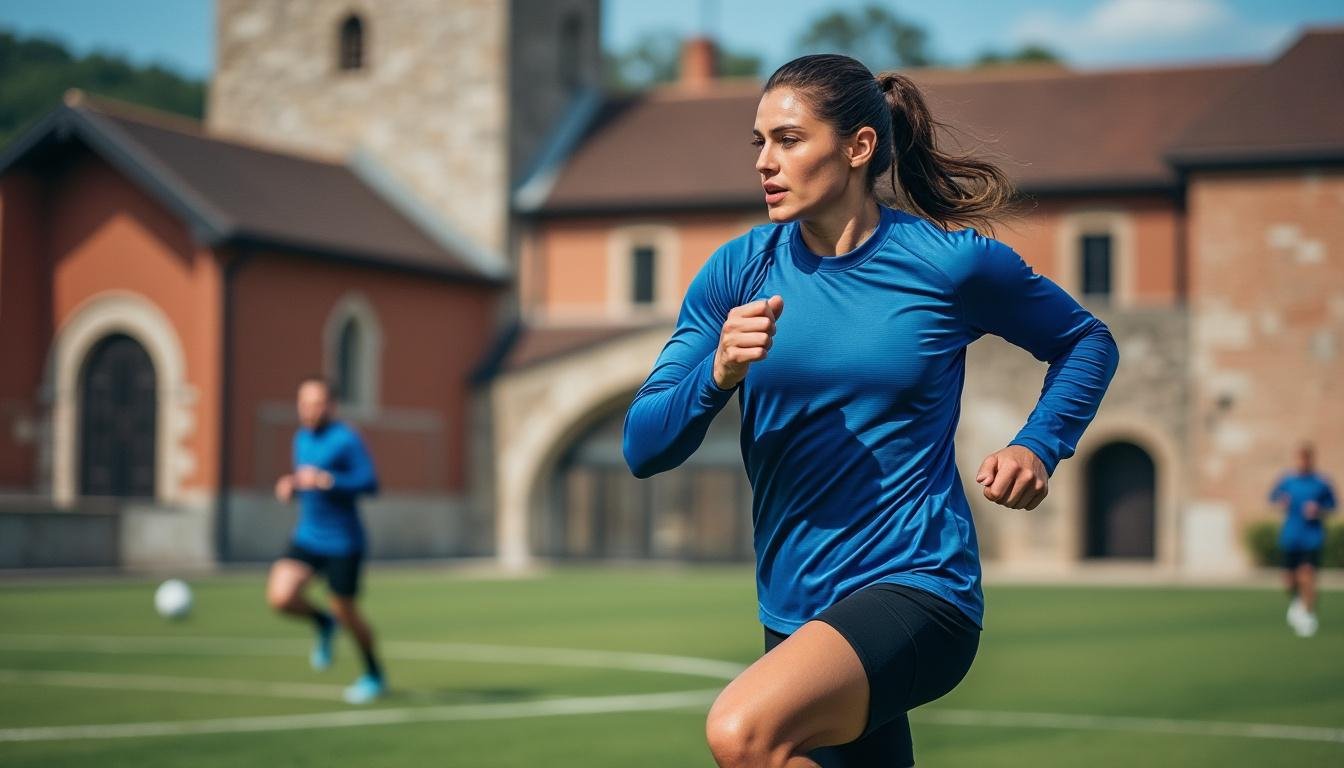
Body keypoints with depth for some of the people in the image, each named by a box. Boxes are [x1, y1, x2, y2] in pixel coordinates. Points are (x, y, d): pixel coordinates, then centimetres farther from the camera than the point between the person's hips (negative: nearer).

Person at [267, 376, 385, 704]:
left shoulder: (346, 440, -14)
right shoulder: (301, 438, 9)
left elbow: (369, 483, -22)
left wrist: (324, 480, -30)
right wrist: (290, 486, 2)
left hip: (343, 542, -6)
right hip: (307, 538, 6)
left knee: (345, 612, 3)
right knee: (280, 596, -15)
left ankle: (374, 675, 27)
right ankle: (322, 623, 18)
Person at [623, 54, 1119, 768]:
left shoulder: (953, 261, -5)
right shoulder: (736, 271, 2)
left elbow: (1087, 341, 13)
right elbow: (642, 448, -2)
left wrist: (1037, 447, -3)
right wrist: (717, 375, -21)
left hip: (918, 590, -5)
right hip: (794, 616, 5)